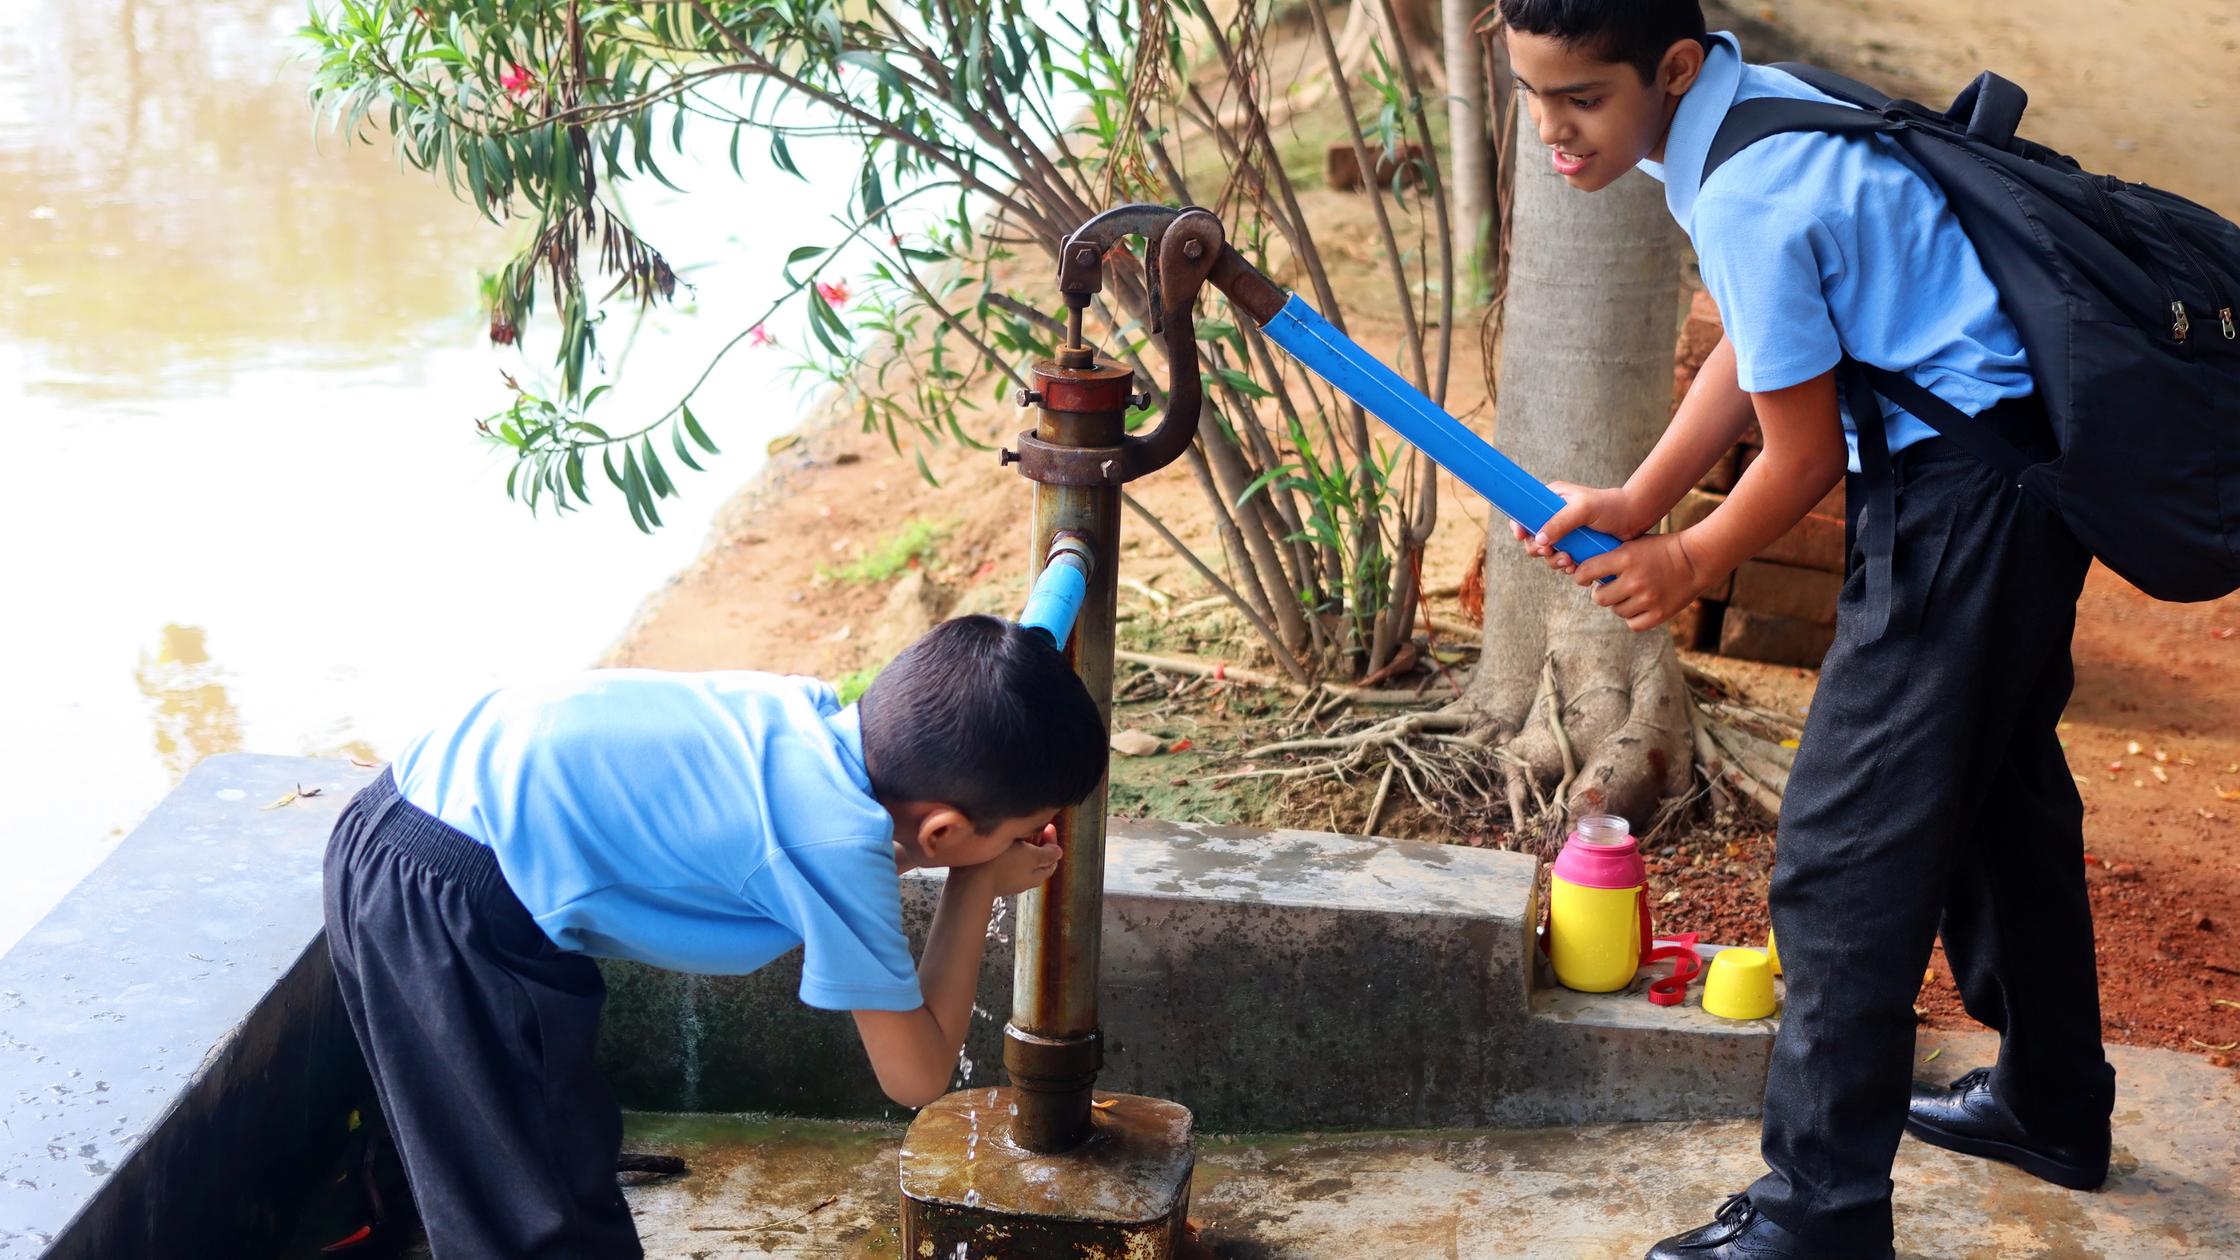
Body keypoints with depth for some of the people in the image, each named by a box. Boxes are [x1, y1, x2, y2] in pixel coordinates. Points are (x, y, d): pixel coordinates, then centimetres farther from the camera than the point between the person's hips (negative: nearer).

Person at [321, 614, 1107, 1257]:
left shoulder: (815, 717, 1)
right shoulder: (840, 841, -19)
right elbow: (917, 1075, -6)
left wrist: (906, 857, 10)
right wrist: (979, 884, 0)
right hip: (449, 905, -9)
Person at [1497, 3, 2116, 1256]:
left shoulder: (1747, 199, -25)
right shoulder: (1750, 104, 5)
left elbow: (1806, 456, -15)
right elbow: (1755, 353, 13)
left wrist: (1692, 563, 2)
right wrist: (1634, 506, 7)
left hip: (1962, 498, -11)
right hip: (2023, 467, 11)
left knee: (1847, 854, -6)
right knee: (1997, 790, 24)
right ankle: (2052, 1103, 43)